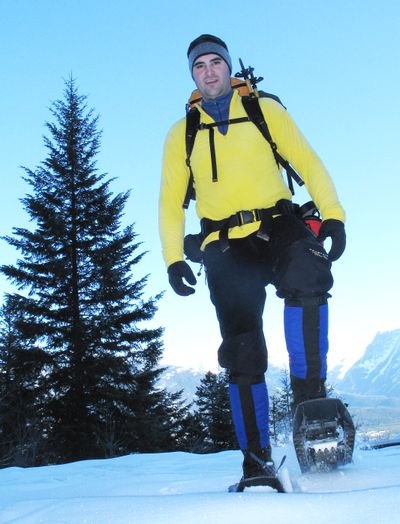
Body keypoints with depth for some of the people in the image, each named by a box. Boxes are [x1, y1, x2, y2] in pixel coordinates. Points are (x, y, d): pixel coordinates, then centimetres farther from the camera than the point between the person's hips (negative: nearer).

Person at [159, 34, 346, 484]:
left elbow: (308, 163, 8)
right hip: (226, 246, 1)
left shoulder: (266, 110, 12)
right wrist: (174, 259, 0)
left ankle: (308, 392, -25)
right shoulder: (181, 133, 15)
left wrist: (333, 215, -7)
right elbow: (171, 201, 14)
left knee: (308, 273, -35)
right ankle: (256, 460, 0)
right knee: (243, 351, -8)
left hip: (277, 226, -1)